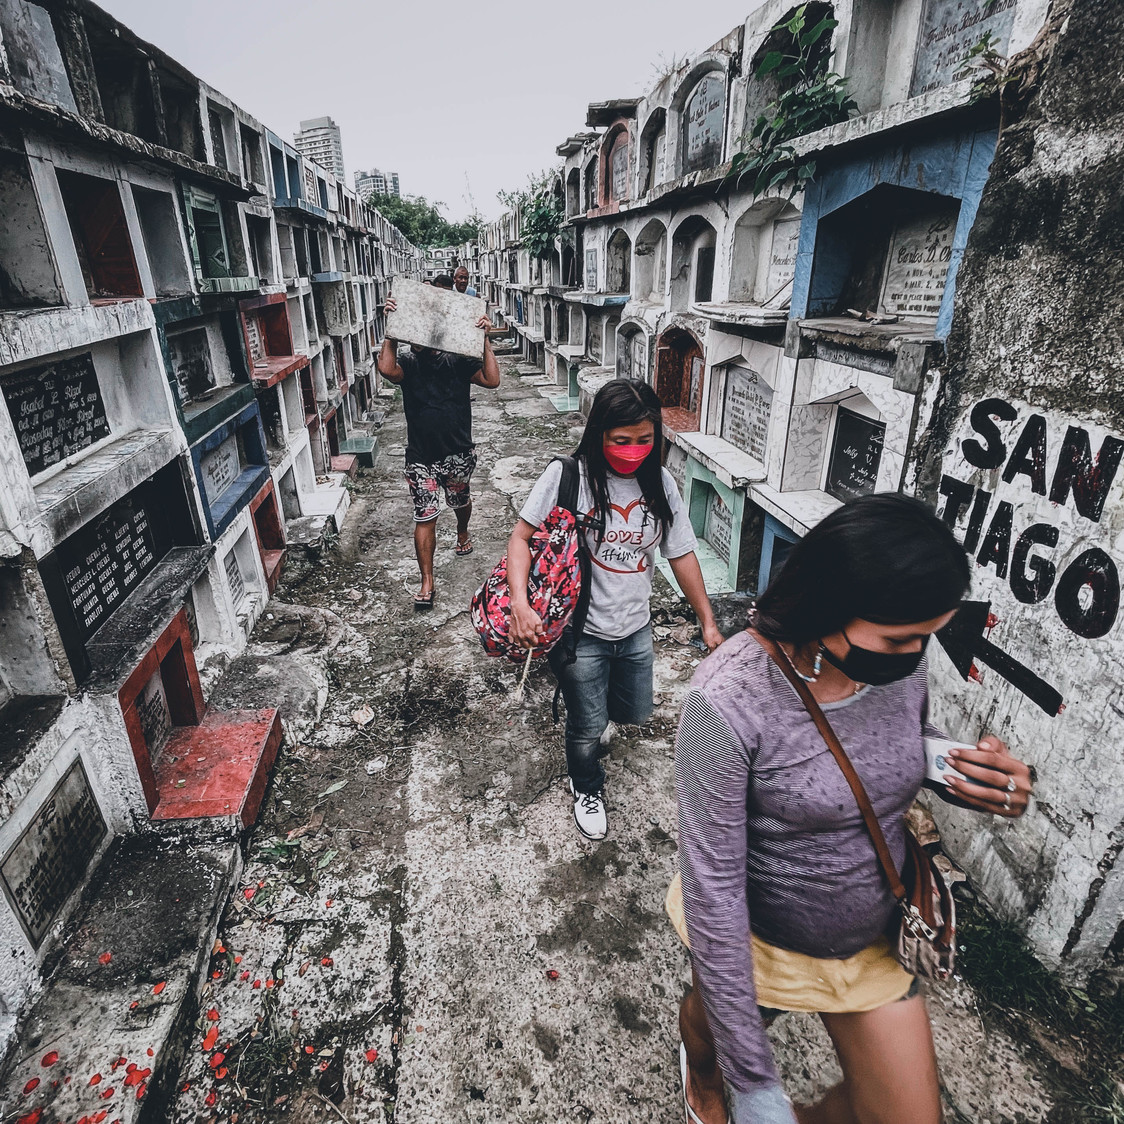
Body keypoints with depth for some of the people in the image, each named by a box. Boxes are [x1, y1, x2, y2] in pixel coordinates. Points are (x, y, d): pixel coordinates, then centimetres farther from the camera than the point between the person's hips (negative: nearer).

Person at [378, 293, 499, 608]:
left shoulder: (458, 362, -3)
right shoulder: (407, 363, -4)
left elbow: (492, 380, -16)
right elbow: (386, 369, -27)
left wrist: (484, 339, -20)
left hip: (458, 452, 1)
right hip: (421, 457, -1)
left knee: (460, 500, 24)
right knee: (425, 517, -1)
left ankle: (462, 533, 60)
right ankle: (427, 583, 5)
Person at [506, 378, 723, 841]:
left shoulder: (660, 484, -4)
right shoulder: (567, 476, -17)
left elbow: (681, 555, 3)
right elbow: (522, 537, -14)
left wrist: (708, 622, 4)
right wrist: (520, 602, -29)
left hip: (635, 627, 5)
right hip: (580, 630, -4)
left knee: (636, 714, 21)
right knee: (589, 725, 10)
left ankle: (579, 697, 54)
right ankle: (587, 790, 43)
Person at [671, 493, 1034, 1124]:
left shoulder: (900, 657, -17)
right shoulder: (730, 699, -36)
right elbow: (712, 886, -29)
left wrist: (984, 779, -18)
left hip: (876, 939, 4)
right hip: (757, 938, -3)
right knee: (712, 1024, 29)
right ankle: (701, 1072, 69)